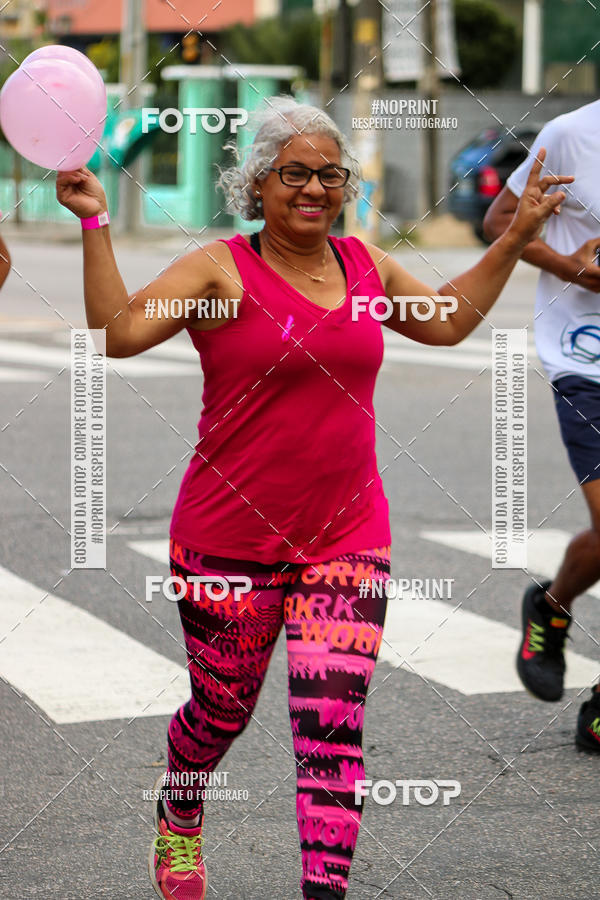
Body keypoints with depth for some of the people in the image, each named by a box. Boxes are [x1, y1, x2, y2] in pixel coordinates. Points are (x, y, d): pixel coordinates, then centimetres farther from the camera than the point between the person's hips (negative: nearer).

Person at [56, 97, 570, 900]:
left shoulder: (366, 266, 9)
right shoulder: (220, 271, -8)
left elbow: (449, 322, 26)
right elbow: (117, 331, -20)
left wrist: (517, 237, 23)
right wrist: (95, 224, -26)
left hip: (347, 536, 3)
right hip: (230, 537, -3)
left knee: (333, 723, -9)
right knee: (223, 711, 14)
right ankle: (178, 819, 46)